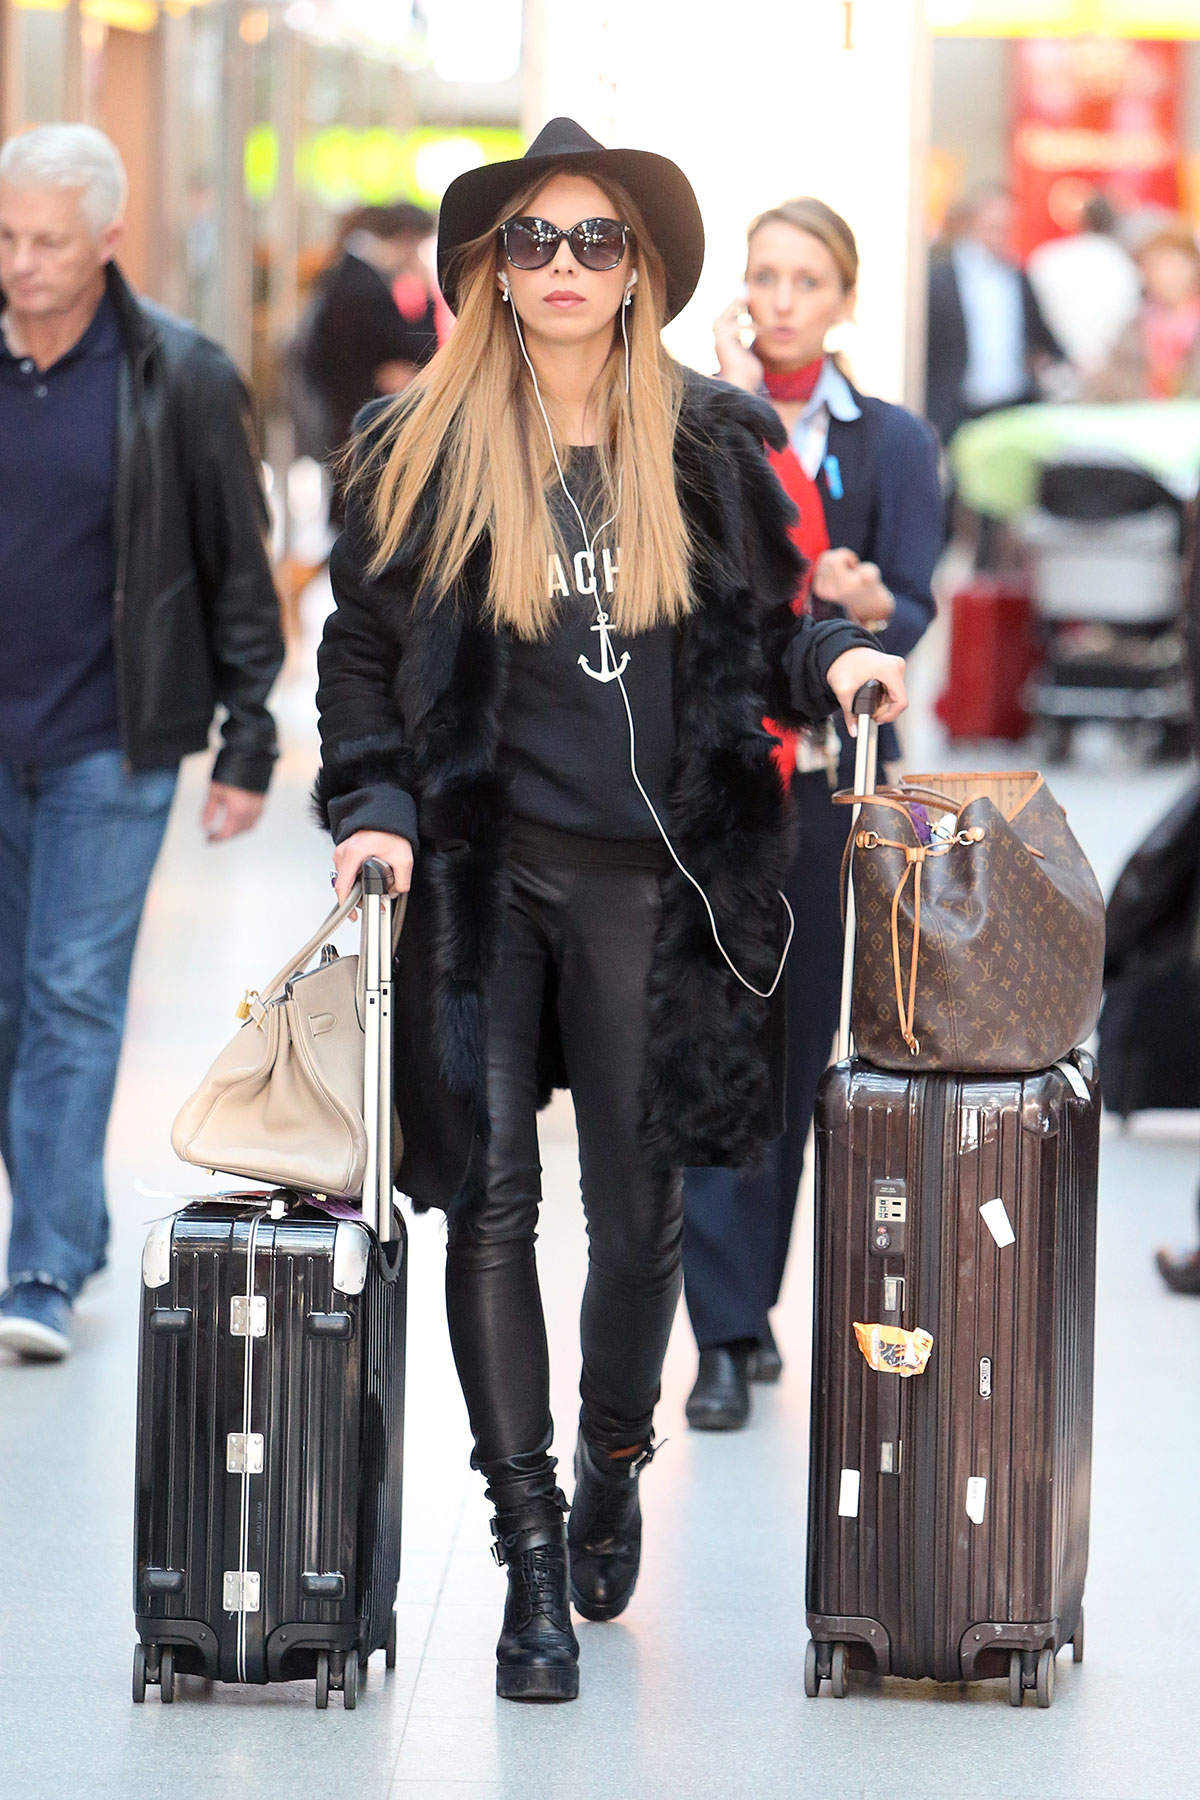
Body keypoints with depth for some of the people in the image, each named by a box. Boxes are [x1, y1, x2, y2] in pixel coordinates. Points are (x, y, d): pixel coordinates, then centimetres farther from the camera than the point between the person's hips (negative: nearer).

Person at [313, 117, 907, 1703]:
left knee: (638, 1206, 5)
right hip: (480, 869, -1)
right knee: (491, 1204, -4)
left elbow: (762, 631, 14)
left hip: (649, 876, 1)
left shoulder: (711, 445, 6)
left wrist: (835, 661, -6)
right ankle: (529, 1549, 3)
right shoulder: (422, 447, 3)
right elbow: (364, 649, 8)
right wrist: (375, 808, -4)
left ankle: (614, 1468, 31)